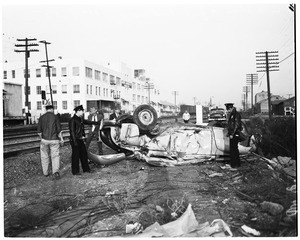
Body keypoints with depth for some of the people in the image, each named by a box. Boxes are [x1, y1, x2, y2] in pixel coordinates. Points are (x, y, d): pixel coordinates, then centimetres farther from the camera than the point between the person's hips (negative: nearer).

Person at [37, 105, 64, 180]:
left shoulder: (41, 118, 0)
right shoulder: (55, 117, -5)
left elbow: (39, 131, 0)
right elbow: (59, 130, -7)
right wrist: (61, 139, 6)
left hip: (44, 140, 2)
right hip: (54, 140, -2)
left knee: (45, 157, 15)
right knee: (55, 156, 2)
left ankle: (46, 172, 26)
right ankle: (55, 171, -17)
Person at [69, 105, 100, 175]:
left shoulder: (80, 119, 12)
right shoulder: (72, 120, -15)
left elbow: (87, 122, 28)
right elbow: (72, 131, -17)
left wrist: (97, 123, 36)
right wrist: (75, 142, -20)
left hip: (80, 140, 9)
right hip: (75, 140, -9)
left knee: (84, 154, 13)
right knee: (75, 155, 0)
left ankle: (86, 169, 26)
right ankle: (75, 171, 12)